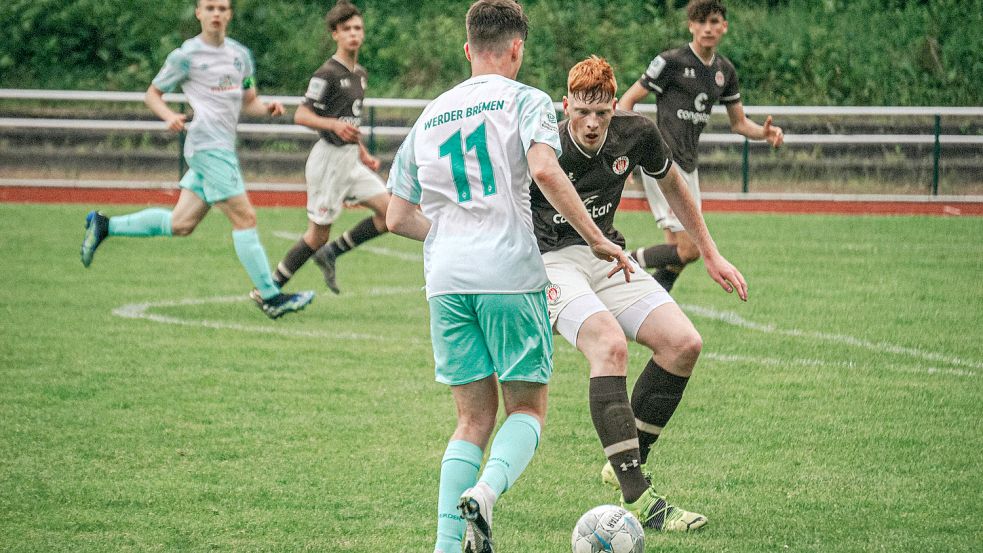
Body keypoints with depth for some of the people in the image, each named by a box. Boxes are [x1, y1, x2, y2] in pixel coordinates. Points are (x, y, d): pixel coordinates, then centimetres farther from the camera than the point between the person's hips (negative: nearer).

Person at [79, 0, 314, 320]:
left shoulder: (240, 54, 16)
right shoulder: (186, 56, -2)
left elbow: (248, 102, 23)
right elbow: (153, 93, 5)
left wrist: (267, 109, 1)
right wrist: (169, 115, -15)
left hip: (223, 147, 8)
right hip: (209, 145, -7)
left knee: (180, 224, 10)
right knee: (244, 218, -11)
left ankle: (104, 225, 22)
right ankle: (270, 296, -10)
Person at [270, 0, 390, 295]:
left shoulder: (360, 73, 13)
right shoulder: (328, 74, -13)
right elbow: (301, 115, -16)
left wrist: (363, 154, 18)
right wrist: (334, 125, -30)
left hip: (350, 160, 8)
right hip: (330, 157, -8)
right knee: (318, 234, -4)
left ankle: (330, 253, 8)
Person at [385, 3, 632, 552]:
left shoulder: (429, 117, 19)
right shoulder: (526, 101, 3)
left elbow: (398, 218, 19)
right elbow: (544, 170, -17)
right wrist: (598, 240, -12)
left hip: (445, 280, 5)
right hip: (510, 274, -4)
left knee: (475, 417, 13)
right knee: (528, 407, 7)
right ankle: (485, 493, -22)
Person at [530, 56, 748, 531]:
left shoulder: (636, 135, -6)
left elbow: (672, 185, 15)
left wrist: (711, 255, 19)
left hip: (605, 255, 6)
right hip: (549, 260, -6)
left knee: (684, 343, -10)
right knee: (610, 345, -31)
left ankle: (627, 461, 5)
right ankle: (636, 498, -33)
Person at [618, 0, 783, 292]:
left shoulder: (725, 70, 12)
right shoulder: (671, 61, -9)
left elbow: (739, 123, 19)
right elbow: (627, 101, -6)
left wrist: (764, 133, -2)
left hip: (688, 164, 8)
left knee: (679, 251, 10)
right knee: (690, 249, -16)